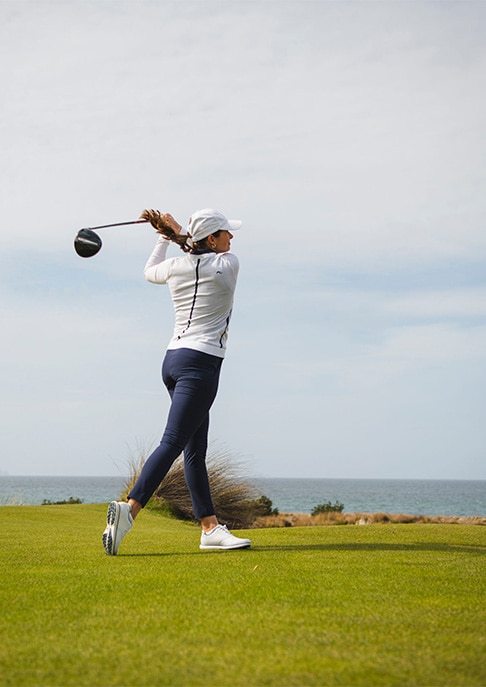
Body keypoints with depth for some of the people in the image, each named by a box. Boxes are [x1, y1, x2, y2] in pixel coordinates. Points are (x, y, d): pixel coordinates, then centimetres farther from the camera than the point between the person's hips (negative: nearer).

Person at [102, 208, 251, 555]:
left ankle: (211, 528, 11)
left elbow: (150, 271, 32)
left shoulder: (175, 266, 8)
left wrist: (165, 237, 39)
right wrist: (175, 229, 24)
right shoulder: (229, 263, -5)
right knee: (172, 442, -14)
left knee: (196, 450, 8)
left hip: (174, 358, 8)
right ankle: (129, 508, -28)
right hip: (200, 363, -8)